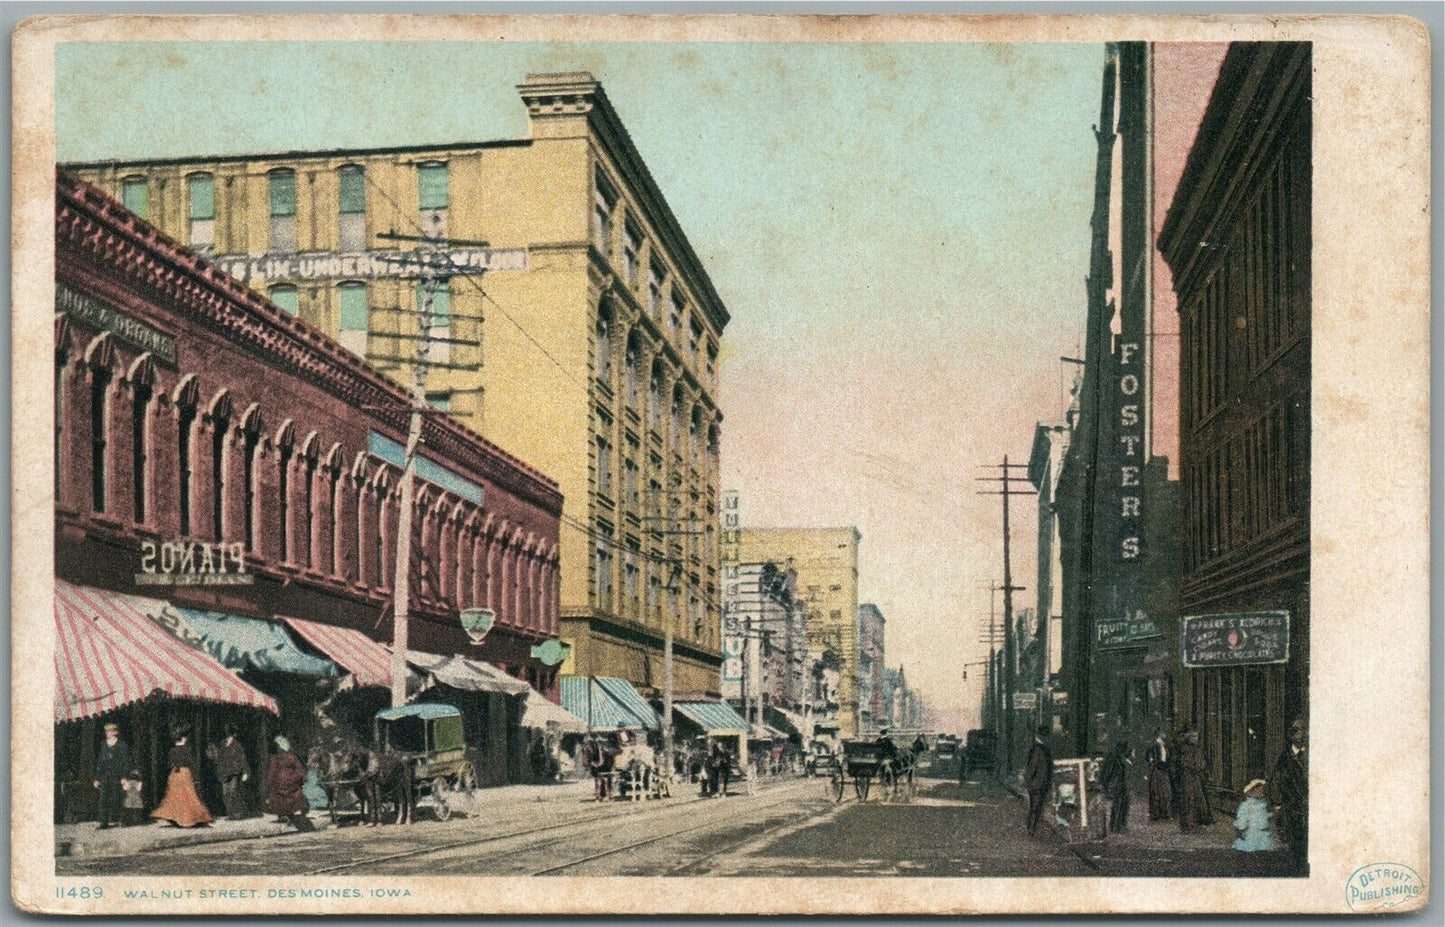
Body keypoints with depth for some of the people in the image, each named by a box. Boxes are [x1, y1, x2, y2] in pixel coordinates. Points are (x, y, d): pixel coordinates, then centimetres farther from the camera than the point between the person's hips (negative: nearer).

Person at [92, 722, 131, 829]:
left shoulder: (122, 745, 1)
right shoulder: (103, 744, 13)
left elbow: (126, 762, 0)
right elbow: (100, 761, 16)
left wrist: (124, 777, -8)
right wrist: (97, 778, 12)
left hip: (116, 776, -3)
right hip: (104, 777, 3)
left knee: (115, 799, -2)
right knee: (104, 798, -5)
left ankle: (114, 819, 8)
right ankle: (104, 821, -5)